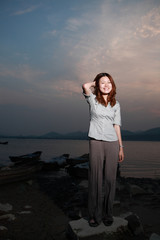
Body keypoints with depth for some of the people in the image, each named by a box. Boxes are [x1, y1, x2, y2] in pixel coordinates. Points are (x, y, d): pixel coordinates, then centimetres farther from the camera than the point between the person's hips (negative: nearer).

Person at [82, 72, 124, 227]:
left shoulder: (116, 105, 13)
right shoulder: (93, 100, 5)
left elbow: (117, 126, 13)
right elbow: (85, 86, -15)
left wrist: (121, 147, 11)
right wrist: (95, 83, 6)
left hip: (112, 143, 3)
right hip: (96, 142, -3)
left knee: (110, 179, 6)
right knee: (95, 179, 1)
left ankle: (108, 213, 22)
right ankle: (94, 215, 16)